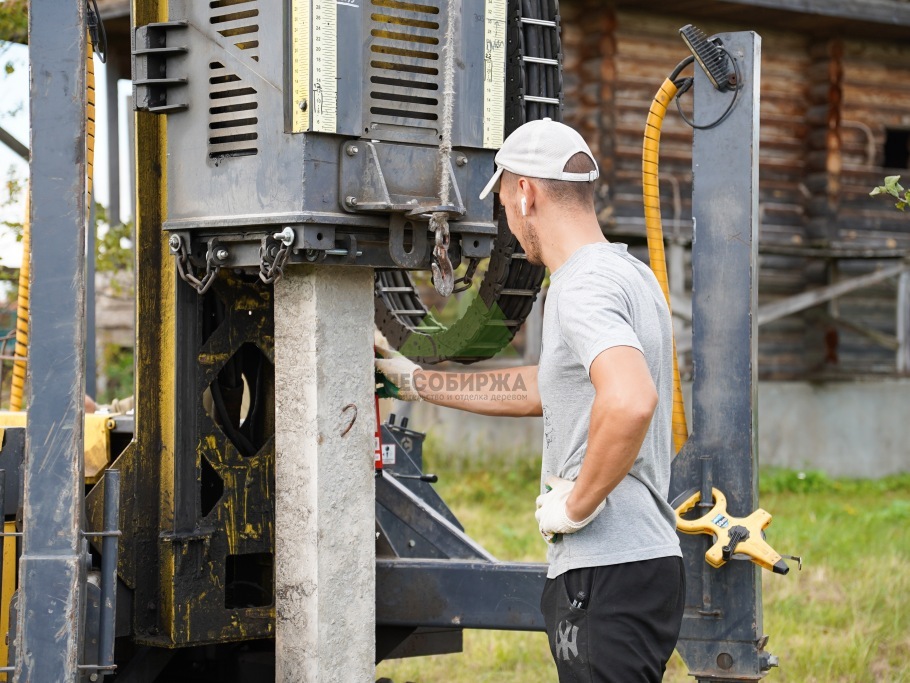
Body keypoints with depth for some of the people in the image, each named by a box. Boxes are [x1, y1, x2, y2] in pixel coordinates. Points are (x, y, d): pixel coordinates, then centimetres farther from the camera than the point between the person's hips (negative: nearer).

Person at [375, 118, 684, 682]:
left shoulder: (582, 286, -14)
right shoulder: (630, 275, 18)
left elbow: (630, 401, -33)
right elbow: (543, 389, 31)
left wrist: (576, 504, -19)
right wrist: (413, 380, 37)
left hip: (610, 574, -10)